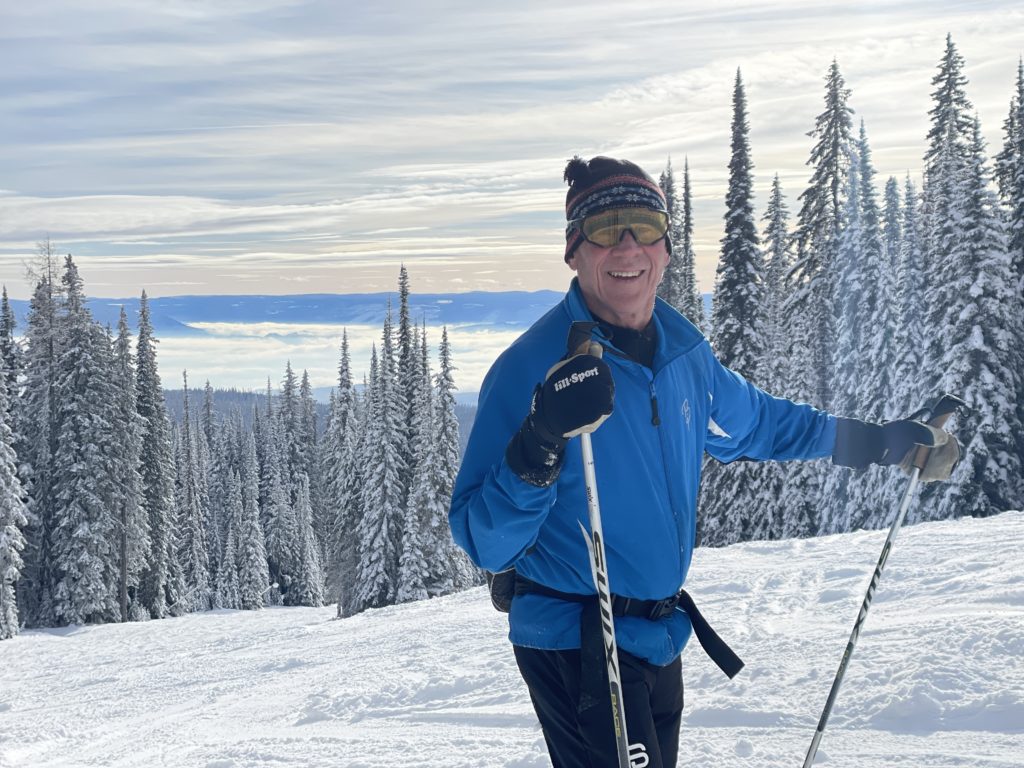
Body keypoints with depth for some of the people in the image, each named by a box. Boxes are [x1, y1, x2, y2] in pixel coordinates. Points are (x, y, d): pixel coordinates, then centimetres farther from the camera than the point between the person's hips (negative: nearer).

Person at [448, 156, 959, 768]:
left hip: (660, 639, 7)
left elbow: (752, 422, 21)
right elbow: (484, 542, -22)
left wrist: (883, 442, 23)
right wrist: (541, 445, -39)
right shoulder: (531, 367, -20)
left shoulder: (685, 352, 0)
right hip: (573, 644, -7)